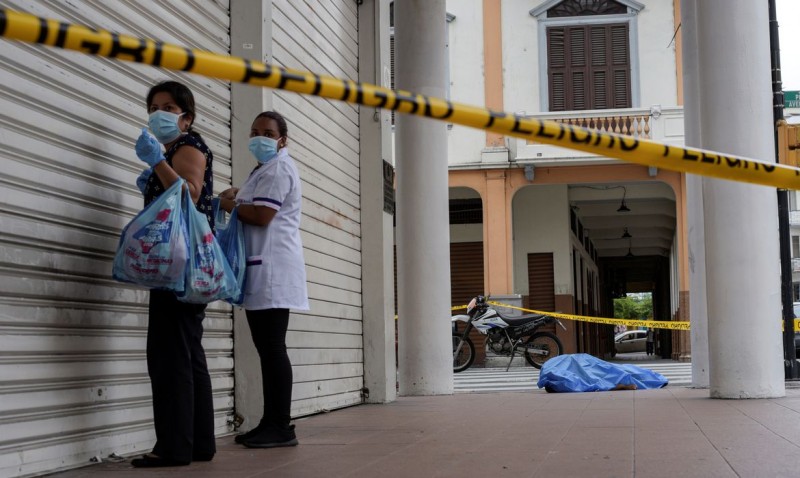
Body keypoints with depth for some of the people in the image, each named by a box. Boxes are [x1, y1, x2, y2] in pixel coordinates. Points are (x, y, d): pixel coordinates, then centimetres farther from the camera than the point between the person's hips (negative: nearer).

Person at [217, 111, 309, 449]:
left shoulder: (277, 168, -7)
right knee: (267, 348, 9)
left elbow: (261, 216, -18)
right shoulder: (266, 169, 26)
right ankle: (270, 422, 12)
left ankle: (281, 427, -11)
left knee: (272, 347, -12)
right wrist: (238, 197, 13)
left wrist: (230, 205, -2)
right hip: (261, 269, 11)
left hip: (272, 268, -11)